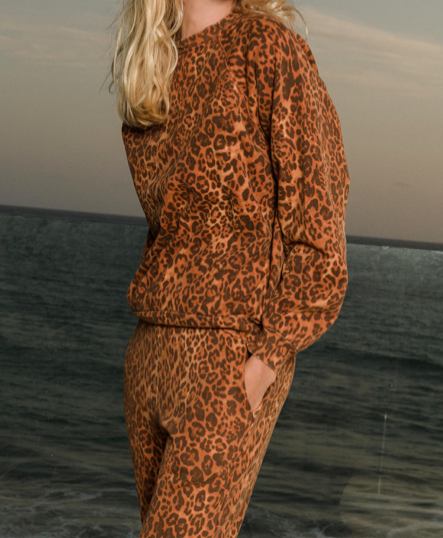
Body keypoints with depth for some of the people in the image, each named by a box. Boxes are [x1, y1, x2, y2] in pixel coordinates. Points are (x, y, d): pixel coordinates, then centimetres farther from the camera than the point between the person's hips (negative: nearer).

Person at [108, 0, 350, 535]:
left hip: (232, 356, -6)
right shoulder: (146, 78, 12)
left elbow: (314, 215, -8)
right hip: (150, 350, 7)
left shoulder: (267, 45, -7)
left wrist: (270, 355, -12)